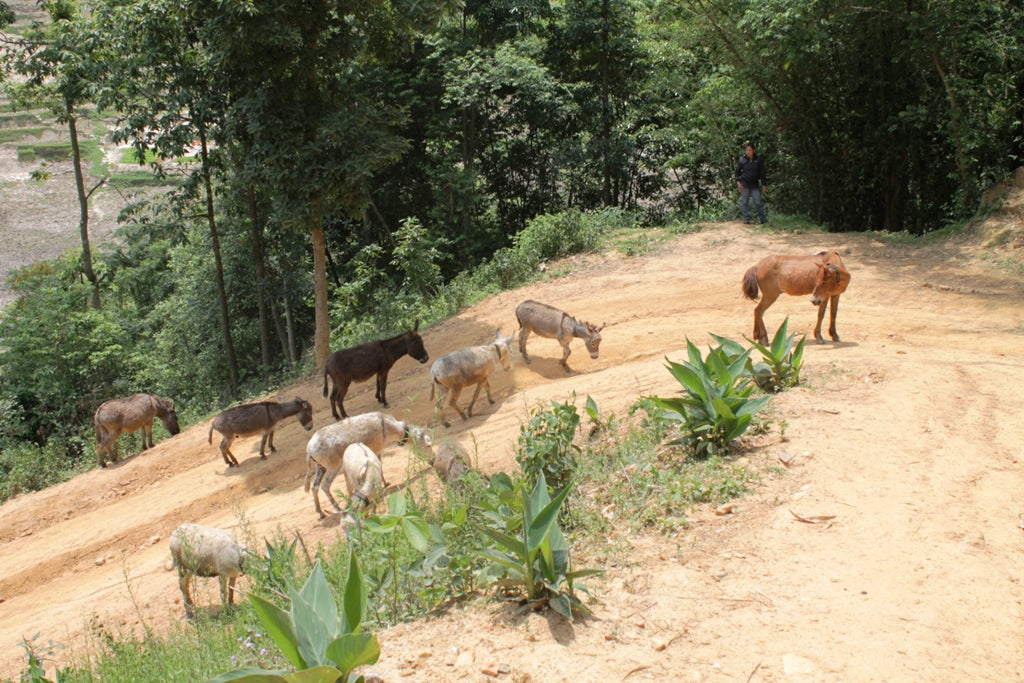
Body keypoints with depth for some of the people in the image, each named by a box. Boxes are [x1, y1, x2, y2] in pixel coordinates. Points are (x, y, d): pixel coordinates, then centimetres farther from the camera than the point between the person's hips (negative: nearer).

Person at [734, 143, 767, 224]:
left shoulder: (758, 160, 1)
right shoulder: (742, 160, -2)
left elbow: (762, 173, 6)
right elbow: (737, 171, 7)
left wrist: (764, 184, 4)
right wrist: (738, 181, -4)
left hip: (755, 184, 0)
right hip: (744, 184, 0)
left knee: (758, 202, -2)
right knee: (744, 202, 2)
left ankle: (763, 219, 6)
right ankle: (746, 218, 11)